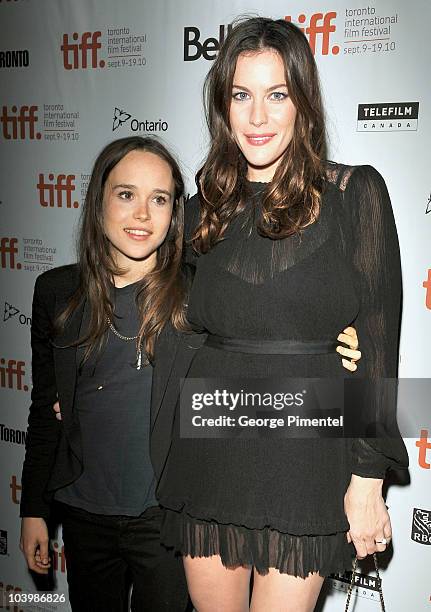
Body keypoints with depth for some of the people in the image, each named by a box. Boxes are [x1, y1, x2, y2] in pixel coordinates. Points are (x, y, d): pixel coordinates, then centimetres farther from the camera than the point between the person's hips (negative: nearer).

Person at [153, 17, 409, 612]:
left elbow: (378, 340, -4)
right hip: (208, 447, 4)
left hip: (305, 451, -3)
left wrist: (369, 476, -6)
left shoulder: (355, 192, -3)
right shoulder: (207, 207, 7)